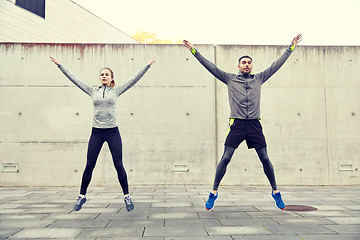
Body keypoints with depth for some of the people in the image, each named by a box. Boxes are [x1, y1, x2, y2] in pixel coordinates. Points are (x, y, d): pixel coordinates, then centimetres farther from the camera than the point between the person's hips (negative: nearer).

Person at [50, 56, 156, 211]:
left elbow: (134, 80, 2)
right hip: (97, 132, 2)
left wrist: (148, 66, -2)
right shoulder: (93, 91, 9)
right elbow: (74, 79, 10)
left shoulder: (116, 91, 5)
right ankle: (82, 196, 19)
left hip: (113, 131, -1)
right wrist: (60, 65, 9)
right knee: (89, 165, 4)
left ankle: (127, 196, 11)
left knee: (118, 165, -1)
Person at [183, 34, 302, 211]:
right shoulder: (230, 79, 9)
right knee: (225, 158, -6)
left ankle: (275, 192, 20)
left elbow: (277, 64, 18)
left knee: (265, 159, 4)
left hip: (255, 125, 2)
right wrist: (194, 51, 3)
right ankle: (214, 192, 5)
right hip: (236, 124, -2)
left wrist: (291, 48, 20)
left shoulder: (259, 79, 14)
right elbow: (211, 67, 6)